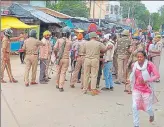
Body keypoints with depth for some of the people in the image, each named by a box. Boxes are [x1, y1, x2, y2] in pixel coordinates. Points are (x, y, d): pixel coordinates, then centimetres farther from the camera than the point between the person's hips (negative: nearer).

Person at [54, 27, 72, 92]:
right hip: (66, 59, -1)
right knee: (63, 73, 4)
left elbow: (55, 49, -12)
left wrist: (56, 55, 3)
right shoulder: (69, 42, -4)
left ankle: (57, 85, 29)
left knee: (58, 72, 16)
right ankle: (61, 87, 0)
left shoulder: (59, 40, -5)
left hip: (59, 58, 1)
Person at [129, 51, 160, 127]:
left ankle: (151, 114, 47)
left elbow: (157, 75, -18)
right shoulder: (134, 65, -3)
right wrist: (131, 81, 4)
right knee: (135, 107, -9)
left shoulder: (150, 65, -15)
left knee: (147, 108, 8)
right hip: (136, 89, 3)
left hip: (147, 89, -2)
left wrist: (146, 80, -26)